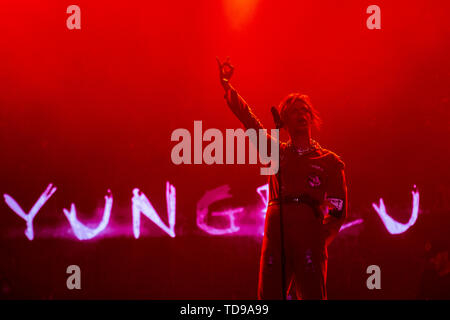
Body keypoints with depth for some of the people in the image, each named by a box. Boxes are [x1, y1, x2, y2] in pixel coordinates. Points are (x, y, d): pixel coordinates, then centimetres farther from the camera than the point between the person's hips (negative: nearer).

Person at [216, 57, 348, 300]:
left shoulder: (330, 161, 13)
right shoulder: (276, 152, 19)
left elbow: (338, 209, 7)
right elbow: (246, 117, 16)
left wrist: (320, 240, -5)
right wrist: (226, 85, 10)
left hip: (310, 235, -2)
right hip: (276, 232, 2)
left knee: (313, 296, -9)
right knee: (269, 296, -5)